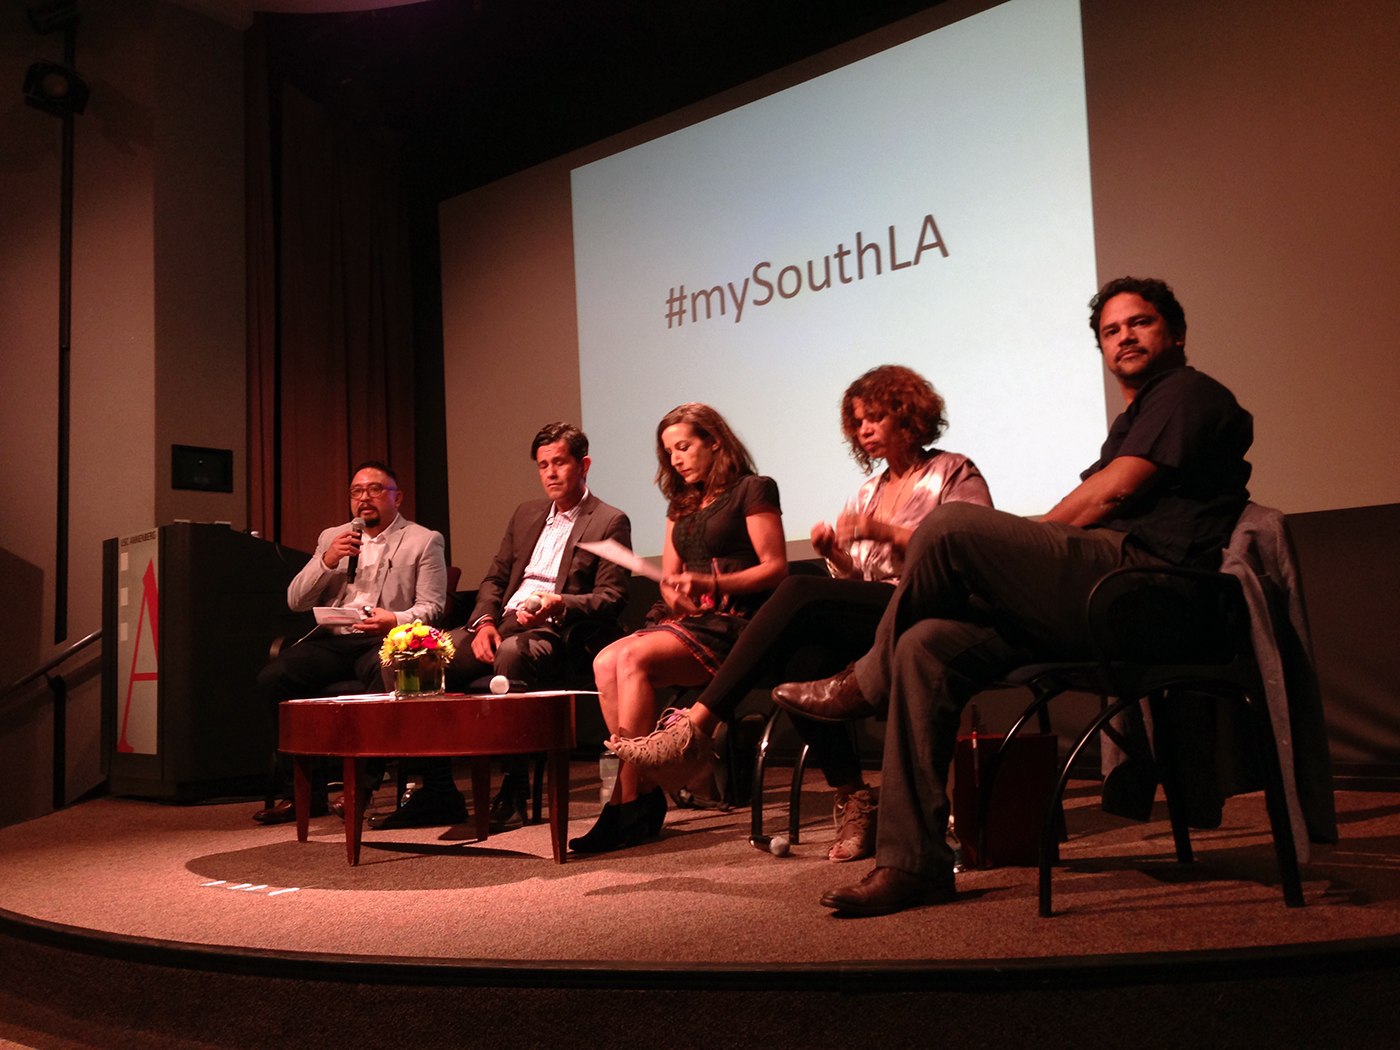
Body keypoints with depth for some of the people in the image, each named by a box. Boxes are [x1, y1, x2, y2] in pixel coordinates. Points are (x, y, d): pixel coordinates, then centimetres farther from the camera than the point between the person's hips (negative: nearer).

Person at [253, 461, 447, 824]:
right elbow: (295, 601, 14)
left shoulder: (425, 541, 10)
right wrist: (328, 561, -3)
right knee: (271, 677, -22)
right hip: (333, 640, 4)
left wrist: (395, 620, -21)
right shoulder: (331, 538, 22)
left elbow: (431, 607, 1)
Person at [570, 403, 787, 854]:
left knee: (633, 659, -29)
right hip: (689, 621, 7)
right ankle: (645, 796, -20)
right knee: (606, 662, -22)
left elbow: (776, 568, -6)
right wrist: (675, 594, 0)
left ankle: (626, 805, -25)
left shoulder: (753, 490, 2)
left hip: (733, 623, -7)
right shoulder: (681, 505, 25)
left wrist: (711, 584, -18)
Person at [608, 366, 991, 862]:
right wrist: (835, 554, 2)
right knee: (804, 658, -29)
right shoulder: (870, 490, 27)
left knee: (799, 592, -29)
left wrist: (886, 531, -15)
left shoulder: (954, 473, 8)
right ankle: (854, 798, -20)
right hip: (869, 621, 6)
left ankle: (699, 723, -31)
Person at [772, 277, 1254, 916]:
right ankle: (911, 863, -12)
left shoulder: (1188, 392, 7)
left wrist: (1019, 543, 3)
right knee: (927, 646, -10)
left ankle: (867, 681, -2)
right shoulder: (1133, 421, 34)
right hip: (1098, 598, 9)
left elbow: (1114, 491, -6)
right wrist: (1005, 559, 6)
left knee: (950, 525, -23)